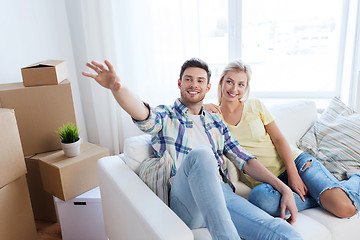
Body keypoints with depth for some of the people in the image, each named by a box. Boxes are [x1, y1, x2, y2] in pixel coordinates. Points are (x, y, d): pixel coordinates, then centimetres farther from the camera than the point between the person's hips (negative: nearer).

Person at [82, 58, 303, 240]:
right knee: (200, 153, -36)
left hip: (222, 194, 4)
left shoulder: (216, 123, 22)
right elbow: (142, 114, -15)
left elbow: (244, 160, 17)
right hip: (185, 202, -3)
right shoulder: (166, 117, 10)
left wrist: (283, 187, 5)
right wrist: (117, 87, -37)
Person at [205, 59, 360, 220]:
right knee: (259, 197, -38)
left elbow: (279, 139, -1)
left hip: (295, 160, 0)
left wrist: (293, 174, -12)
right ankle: (324, 198, -15)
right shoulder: (214, 116, 5)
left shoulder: (255, 105, 3)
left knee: (345, 208, -20)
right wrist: (203, 111, -14)